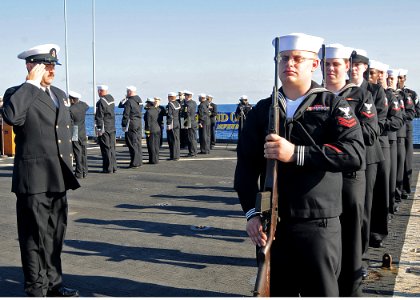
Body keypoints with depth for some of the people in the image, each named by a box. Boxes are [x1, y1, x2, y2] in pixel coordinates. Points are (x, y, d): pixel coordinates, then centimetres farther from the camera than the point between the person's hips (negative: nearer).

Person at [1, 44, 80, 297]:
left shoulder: (60, 94, 15)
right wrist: (31, 83, -21)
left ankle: (53, 282, 28)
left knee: (56, 233, 15)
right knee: (36, 236, 2)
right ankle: (36, 289, 13)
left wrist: (69, 168, 19)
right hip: (34, 179, -7)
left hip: (59, 178, 7)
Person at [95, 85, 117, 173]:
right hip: (112, 127, 8)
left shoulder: (101, 101, -15)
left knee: (106, 149, -2)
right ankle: (113, 167, 17)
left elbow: (99, 117, -17)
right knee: (112, 148, 12)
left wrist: (99, 128, -15)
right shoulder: (111, 98, 8)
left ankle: (108, 168, 2)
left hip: (104, 129, -8)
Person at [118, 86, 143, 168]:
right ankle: (139, 161, 19)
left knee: (132, 144, -4)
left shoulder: (129, 101, -14)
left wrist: (123, 125, -10)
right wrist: (124, 99, 11)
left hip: (131, 124, -8)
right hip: (139, 123, 8)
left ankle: (134, 163, -4)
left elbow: (126, 115, -16)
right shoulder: (139, 100, 11)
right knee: (138, 142, 13)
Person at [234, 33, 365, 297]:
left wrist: (296, 153, -23)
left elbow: (355, 154, -15)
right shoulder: (262, 110, 10)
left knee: (322, 291, 3)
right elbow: (246, 165, 6)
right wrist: (251, 212, -6)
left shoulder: (334, 105, 1)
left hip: (319, 226, -3)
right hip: (271, 226, 3)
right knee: (277, 291, 13)